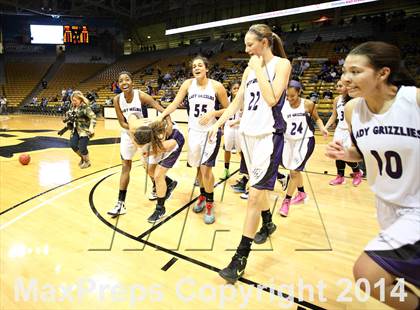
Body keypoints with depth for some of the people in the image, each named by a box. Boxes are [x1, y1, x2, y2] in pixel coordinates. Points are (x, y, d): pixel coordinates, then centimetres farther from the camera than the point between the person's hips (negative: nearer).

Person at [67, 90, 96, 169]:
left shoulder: (85, 107, -15)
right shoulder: (73, 107, 7)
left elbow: (93, 117, -22)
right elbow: (69, 115, 23)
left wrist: (91, 127, -33)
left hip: (85, 130, -7)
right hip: (76, 129, 7)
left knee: (82, 148, -11)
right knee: (73, 145, -2)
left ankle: (87, 162, 18)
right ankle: (82, 157, 28)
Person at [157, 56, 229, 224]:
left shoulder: (216, 86, -9)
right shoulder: (188, 84, 0)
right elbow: (175, 103, -2)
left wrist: (213, 113, -19)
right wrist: (161, 116, -13)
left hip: (211, 132, -4)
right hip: (194, 131, 4)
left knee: (206, 168, -12)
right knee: (198, 166, 13)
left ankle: (210, 204, 5)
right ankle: (202, 196, 35)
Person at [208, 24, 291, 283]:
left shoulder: (281, 64, -5)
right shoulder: (250, 68, 14)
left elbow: (272, 99, -18)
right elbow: (238, 101, 17)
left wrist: (259, 69, -10)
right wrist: (219, 122, 12)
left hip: (268, 135, -7)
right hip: (248, 133, 7)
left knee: (255, 194, -11)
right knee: (259, 187, 18)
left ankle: (241, 257, -5)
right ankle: (268, 224, 42)